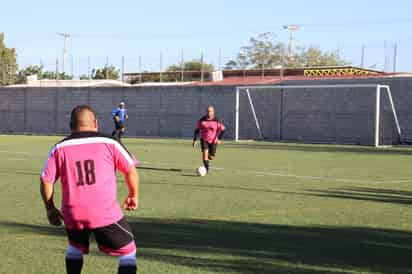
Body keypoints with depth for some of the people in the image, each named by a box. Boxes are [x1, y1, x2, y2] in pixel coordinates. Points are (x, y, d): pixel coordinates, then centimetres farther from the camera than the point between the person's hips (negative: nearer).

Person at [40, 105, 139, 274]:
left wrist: (50, 209, 19)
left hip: (73, 214, 3)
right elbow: (131, 171, 6)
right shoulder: (109, 143, 3)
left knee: (75, 247, 31)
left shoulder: (60, 148, 7)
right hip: (105, 212, -3)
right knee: (128, 252, 10)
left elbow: (46, 181, 6)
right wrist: (133, 196, 22)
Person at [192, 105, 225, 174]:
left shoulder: (217, 121, -8)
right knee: (205, 152, -23)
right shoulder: (202, 120, -3)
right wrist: (194, 140, 4)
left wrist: (219, 139, -13)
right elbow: (197, 130, 7)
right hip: (204, 140, 0)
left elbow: (222, 130, -2)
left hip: (213, 141, 0)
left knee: (211, 157, 2)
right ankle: (207, 168, -12)